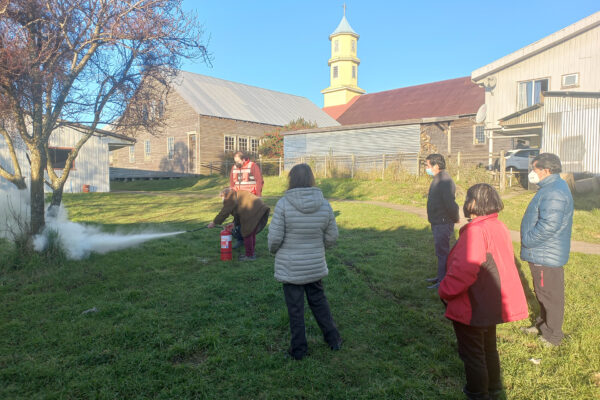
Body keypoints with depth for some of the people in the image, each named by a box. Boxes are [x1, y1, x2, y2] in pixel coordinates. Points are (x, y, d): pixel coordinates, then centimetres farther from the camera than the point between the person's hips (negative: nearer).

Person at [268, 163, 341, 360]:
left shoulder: (283, 204, -18)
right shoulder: (324, 205, -7)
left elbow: (275, 237, -17)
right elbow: (331, 237, 0)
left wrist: (273, 250, 5)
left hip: (290, 267, -3)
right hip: (315, 266, 3)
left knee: (295, 308, 11)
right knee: (319, 301, 23)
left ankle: (298, 349, 25)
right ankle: (333, 339, 34)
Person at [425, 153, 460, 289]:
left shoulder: (445, 181, -22)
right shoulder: (437, 180, 11)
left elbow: (450, 204, -27)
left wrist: (455, 218, -12)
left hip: (443, 224, -10)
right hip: (437, 223, 10)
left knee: (442, 252, -2)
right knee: (441, 251, 18)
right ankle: (441, 277, 30)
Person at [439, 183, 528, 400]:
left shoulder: (476, 230, -26)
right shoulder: (499, 227, 4)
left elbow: (465, 269, -33)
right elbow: (501, 264, 12)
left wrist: (445, 291, -18)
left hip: (473, 308, -10)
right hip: (492, 305, 10)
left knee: (472, 355, 10)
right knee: (488, 349, 26)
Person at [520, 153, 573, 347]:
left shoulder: (554, 192, -24)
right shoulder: (551, 188, 11)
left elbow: (549, 225, -31)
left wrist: (527, 241, -19)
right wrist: (528, 242, 15)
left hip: (546, 256, -11)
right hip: (541, 254, 11)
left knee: (550, 296, 4)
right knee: (543, 293, 23)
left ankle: (552, 336, 19)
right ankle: (543, 324, 39)